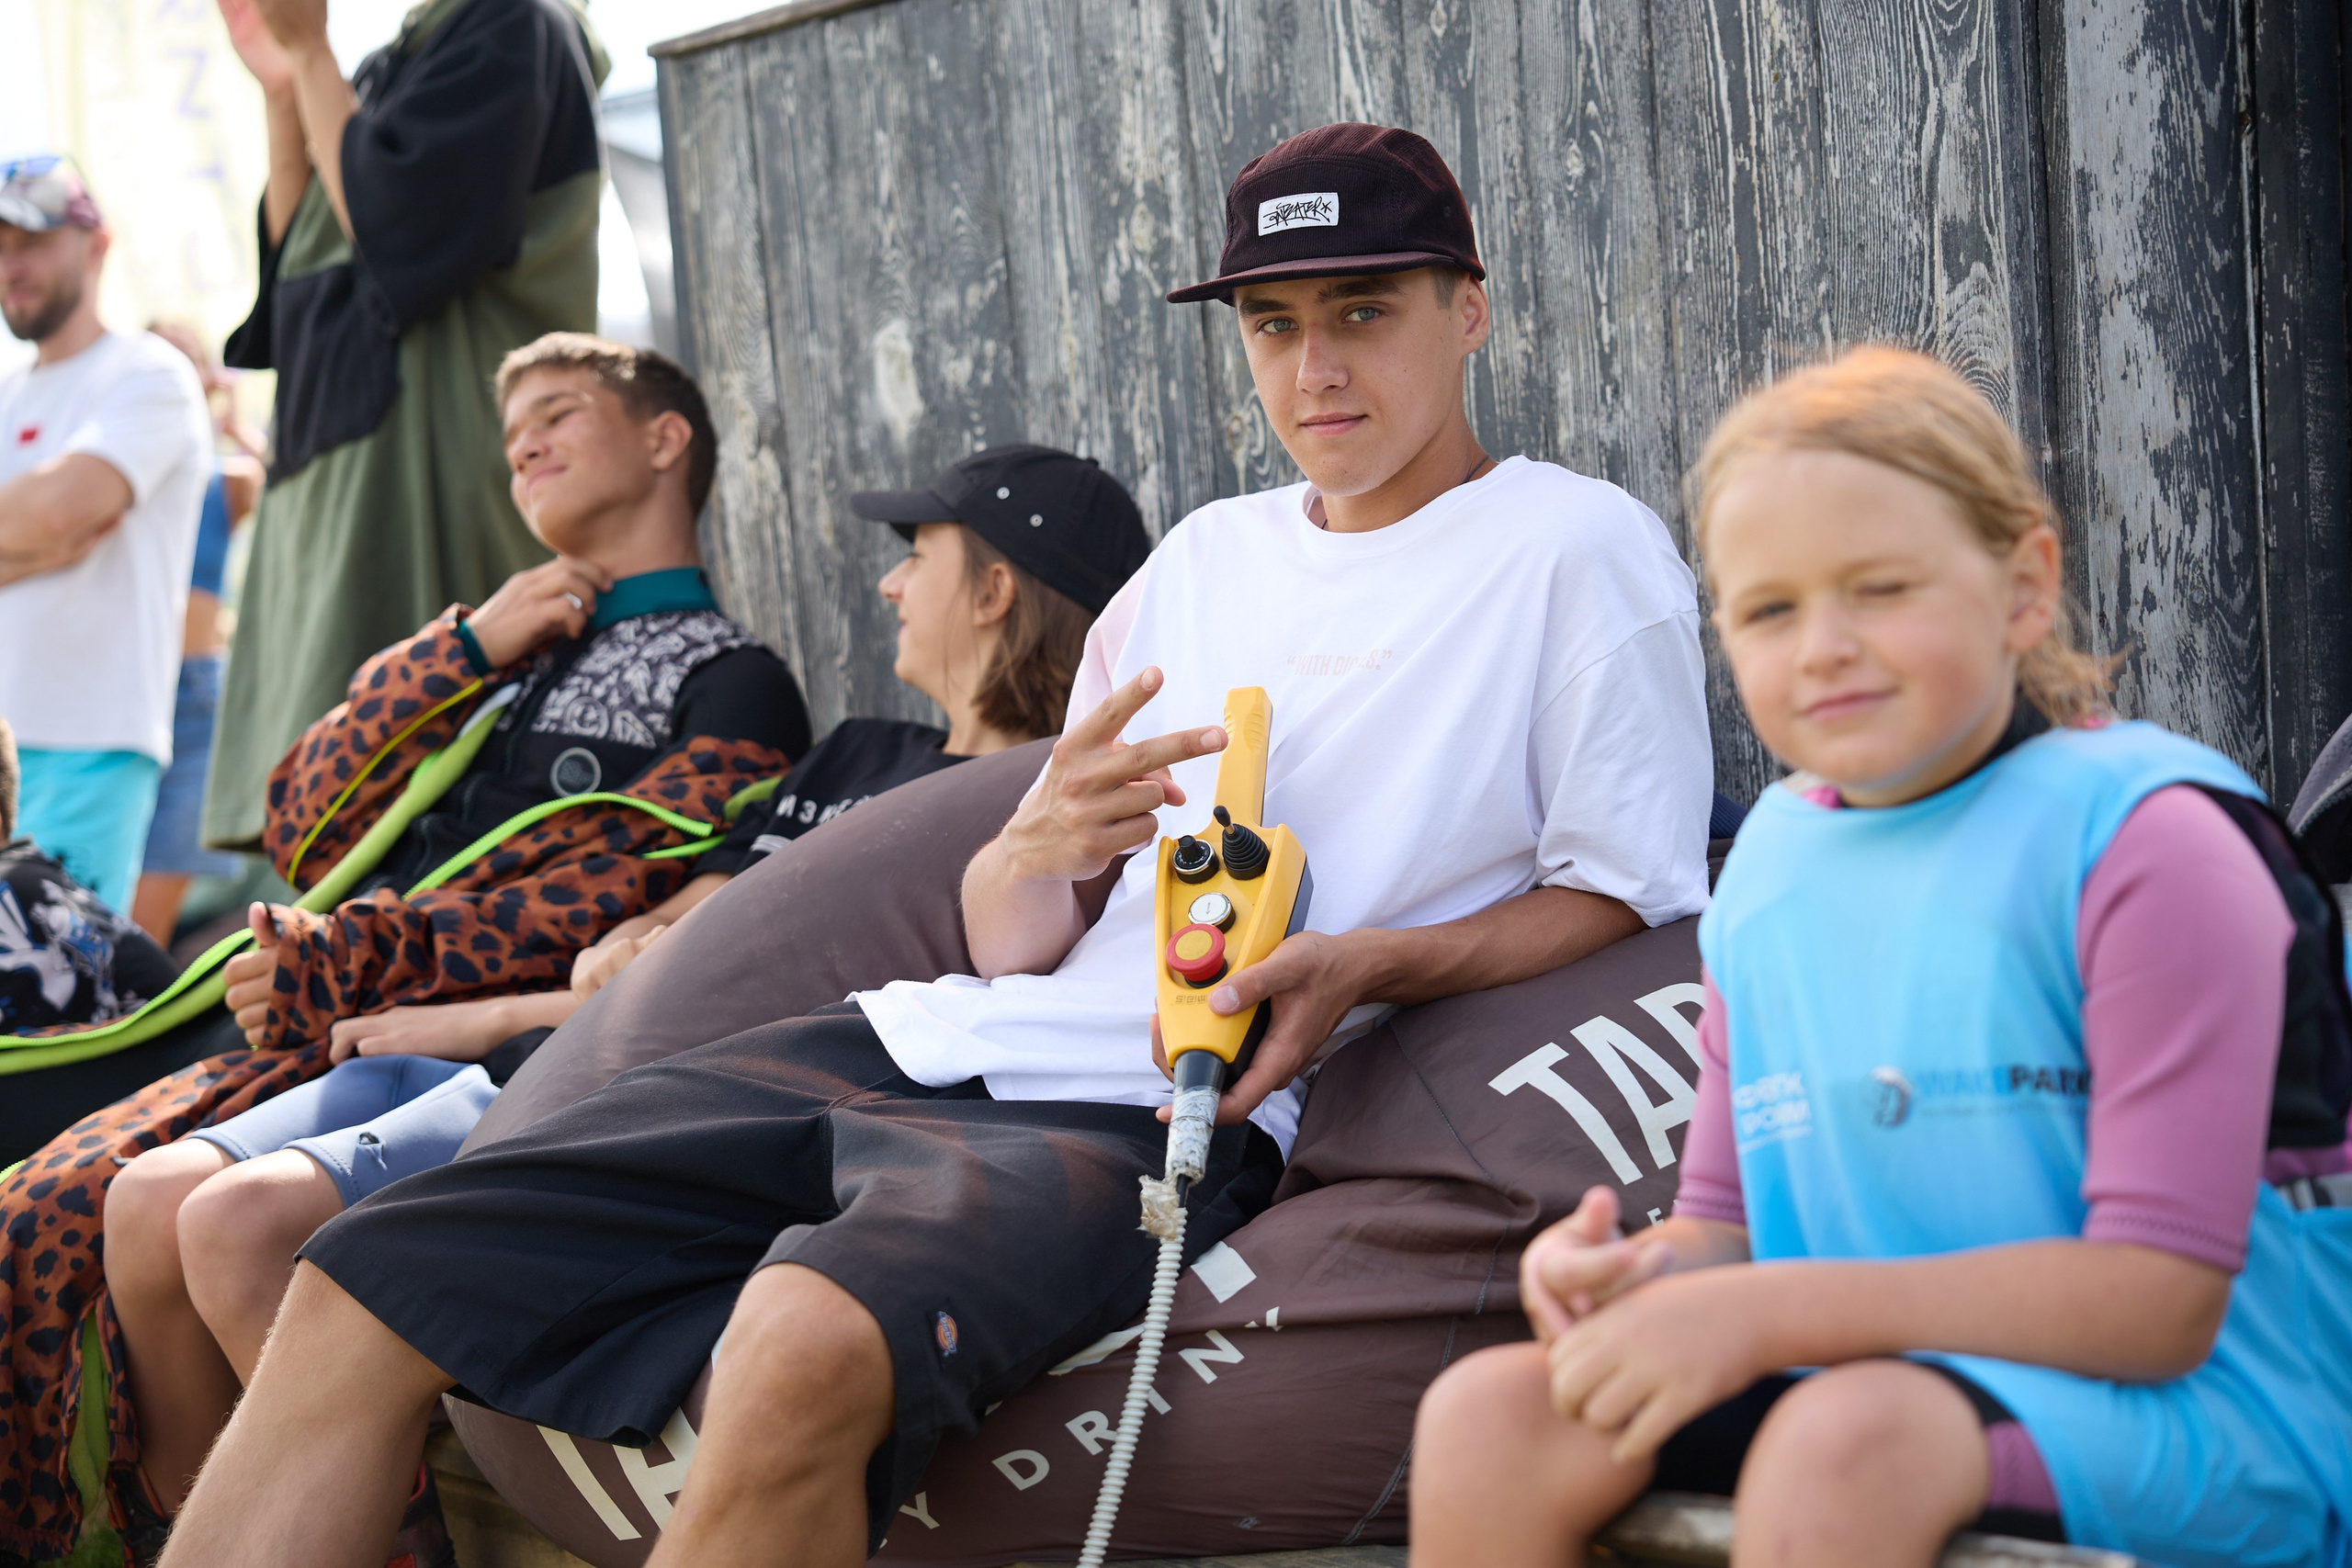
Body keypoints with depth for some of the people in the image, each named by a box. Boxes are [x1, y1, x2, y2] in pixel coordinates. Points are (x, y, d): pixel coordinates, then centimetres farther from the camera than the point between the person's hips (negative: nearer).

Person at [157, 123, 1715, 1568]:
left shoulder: (1580, 547, 6)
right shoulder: (1205, 556, 24)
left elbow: (1630, 888, 0)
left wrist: (1368, 962, -17)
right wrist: (1041, 848, -3)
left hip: (1148, 1107, -7)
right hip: (920, 1035, 7)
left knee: (811, 1346, -40)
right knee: (361, 1284, -8)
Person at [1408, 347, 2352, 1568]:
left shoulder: (2140, 839, -11)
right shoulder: (1771, 866, 9)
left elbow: (2157, 1297, -16)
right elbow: (1727, 1223, 16)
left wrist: (1770, 1310, -22)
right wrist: (1642, 1275, -10)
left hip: (2194, 1414, -6)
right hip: (1859, 1376, 6)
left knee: (1843, 1438, -36)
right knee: (1487, 1414, -16)